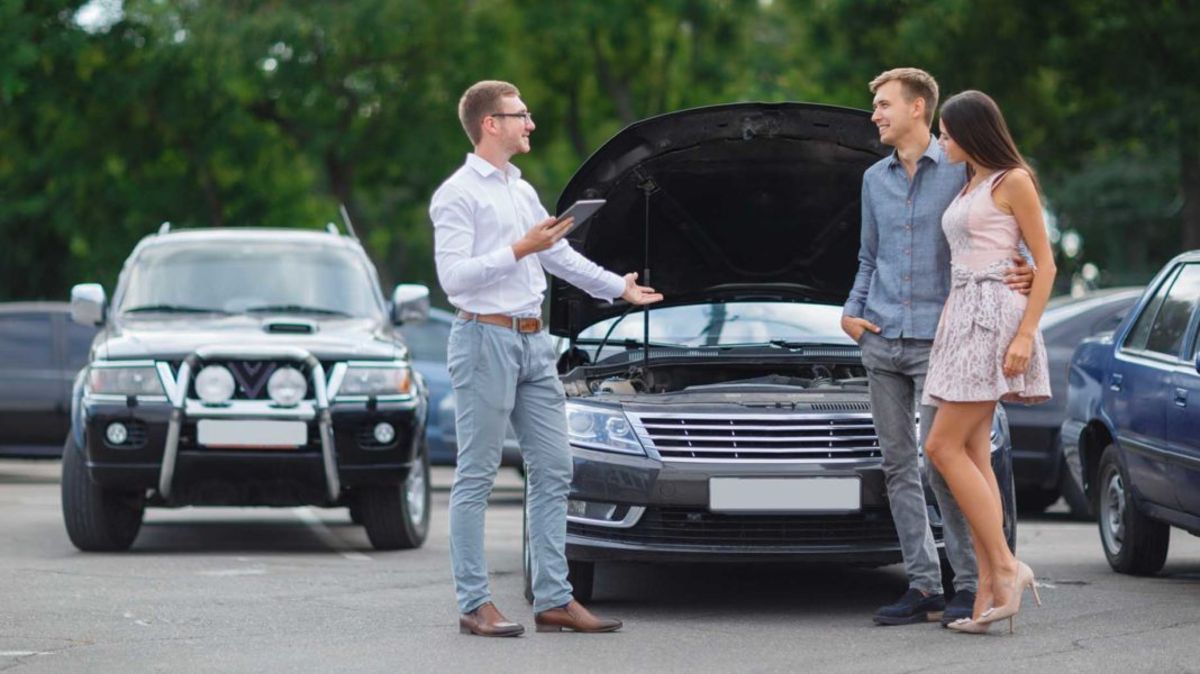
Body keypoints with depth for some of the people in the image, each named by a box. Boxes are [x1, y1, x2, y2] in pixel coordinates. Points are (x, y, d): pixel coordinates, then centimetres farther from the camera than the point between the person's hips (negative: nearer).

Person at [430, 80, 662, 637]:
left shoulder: (522, 191, 18)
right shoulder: (458, 195, -9)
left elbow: (560, 255, 32)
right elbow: (453, 276, -18)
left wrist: (617, 287, 40)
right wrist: (519, 250, -20)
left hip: (533, 341, 9)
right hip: (486, 339, -9)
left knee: (553, 470, 6)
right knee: (476, 477, -4)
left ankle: (554, 600, 9)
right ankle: (475, 605, -2)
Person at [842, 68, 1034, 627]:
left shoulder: (959, 173, -2)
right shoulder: (875, 179, 16)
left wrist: (1021, 276, -20)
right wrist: (852, 311, 10)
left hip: (936, 340, -6)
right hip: (881, 341, 6)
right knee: (898, 465, 5)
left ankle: (971, 583, -3)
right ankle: (923, 585, 9)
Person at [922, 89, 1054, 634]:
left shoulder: (1013, 181, -4)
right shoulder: (968, 188, 21)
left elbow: (1045, 263, -8)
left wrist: (1026, 333, -17)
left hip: (994, 314, -9)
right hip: (962, 317, 9)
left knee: (944, 447, -14)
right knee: (972, 455, 1)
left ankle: (1006, 568, -13)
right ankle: (991, 589, -2)